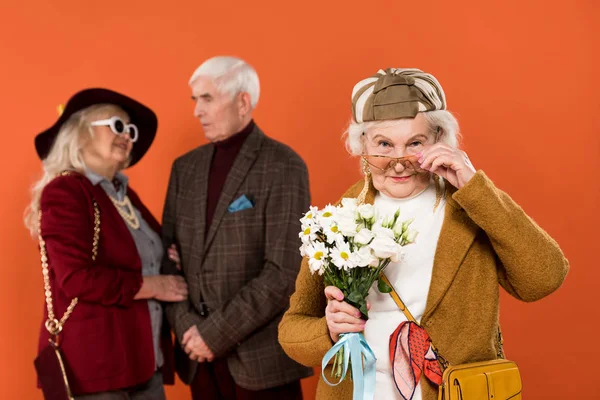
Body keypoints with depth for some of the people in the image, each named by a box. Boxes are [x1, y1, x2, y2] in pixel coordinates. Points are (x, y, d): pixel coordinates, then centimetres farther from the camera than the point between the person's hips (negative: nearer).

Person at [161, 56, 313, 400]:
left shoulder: (283, 166, -9)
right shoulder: (186, 167, 9)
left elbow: (283, 272, -14)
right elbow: (168, 254, 10)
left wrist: (216, 334, -14)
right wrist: (187, 327, -4)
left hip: (262, 356, -5)